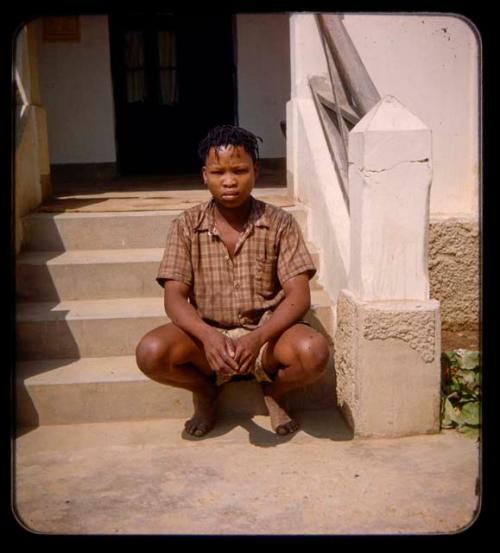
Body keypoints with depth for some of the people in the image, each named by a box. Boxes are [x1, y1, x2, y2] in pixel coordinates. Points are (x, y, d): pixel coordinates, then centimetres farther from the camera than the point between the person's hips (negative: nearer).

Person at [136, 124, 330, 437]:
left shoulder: (279, 223, -4)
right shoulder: (187, 226, -2)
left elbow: (298, 296, -10)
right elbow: (174, 297, -8)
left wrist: (258, 338, -28)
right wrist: (207, 335, -30)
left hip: (266, 333, 0)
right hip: (208, 334, 1)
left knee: (315, 352, -32)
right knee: (150, 353, -29)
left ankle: (274, 390, 6)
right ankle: (205, 391, 7)